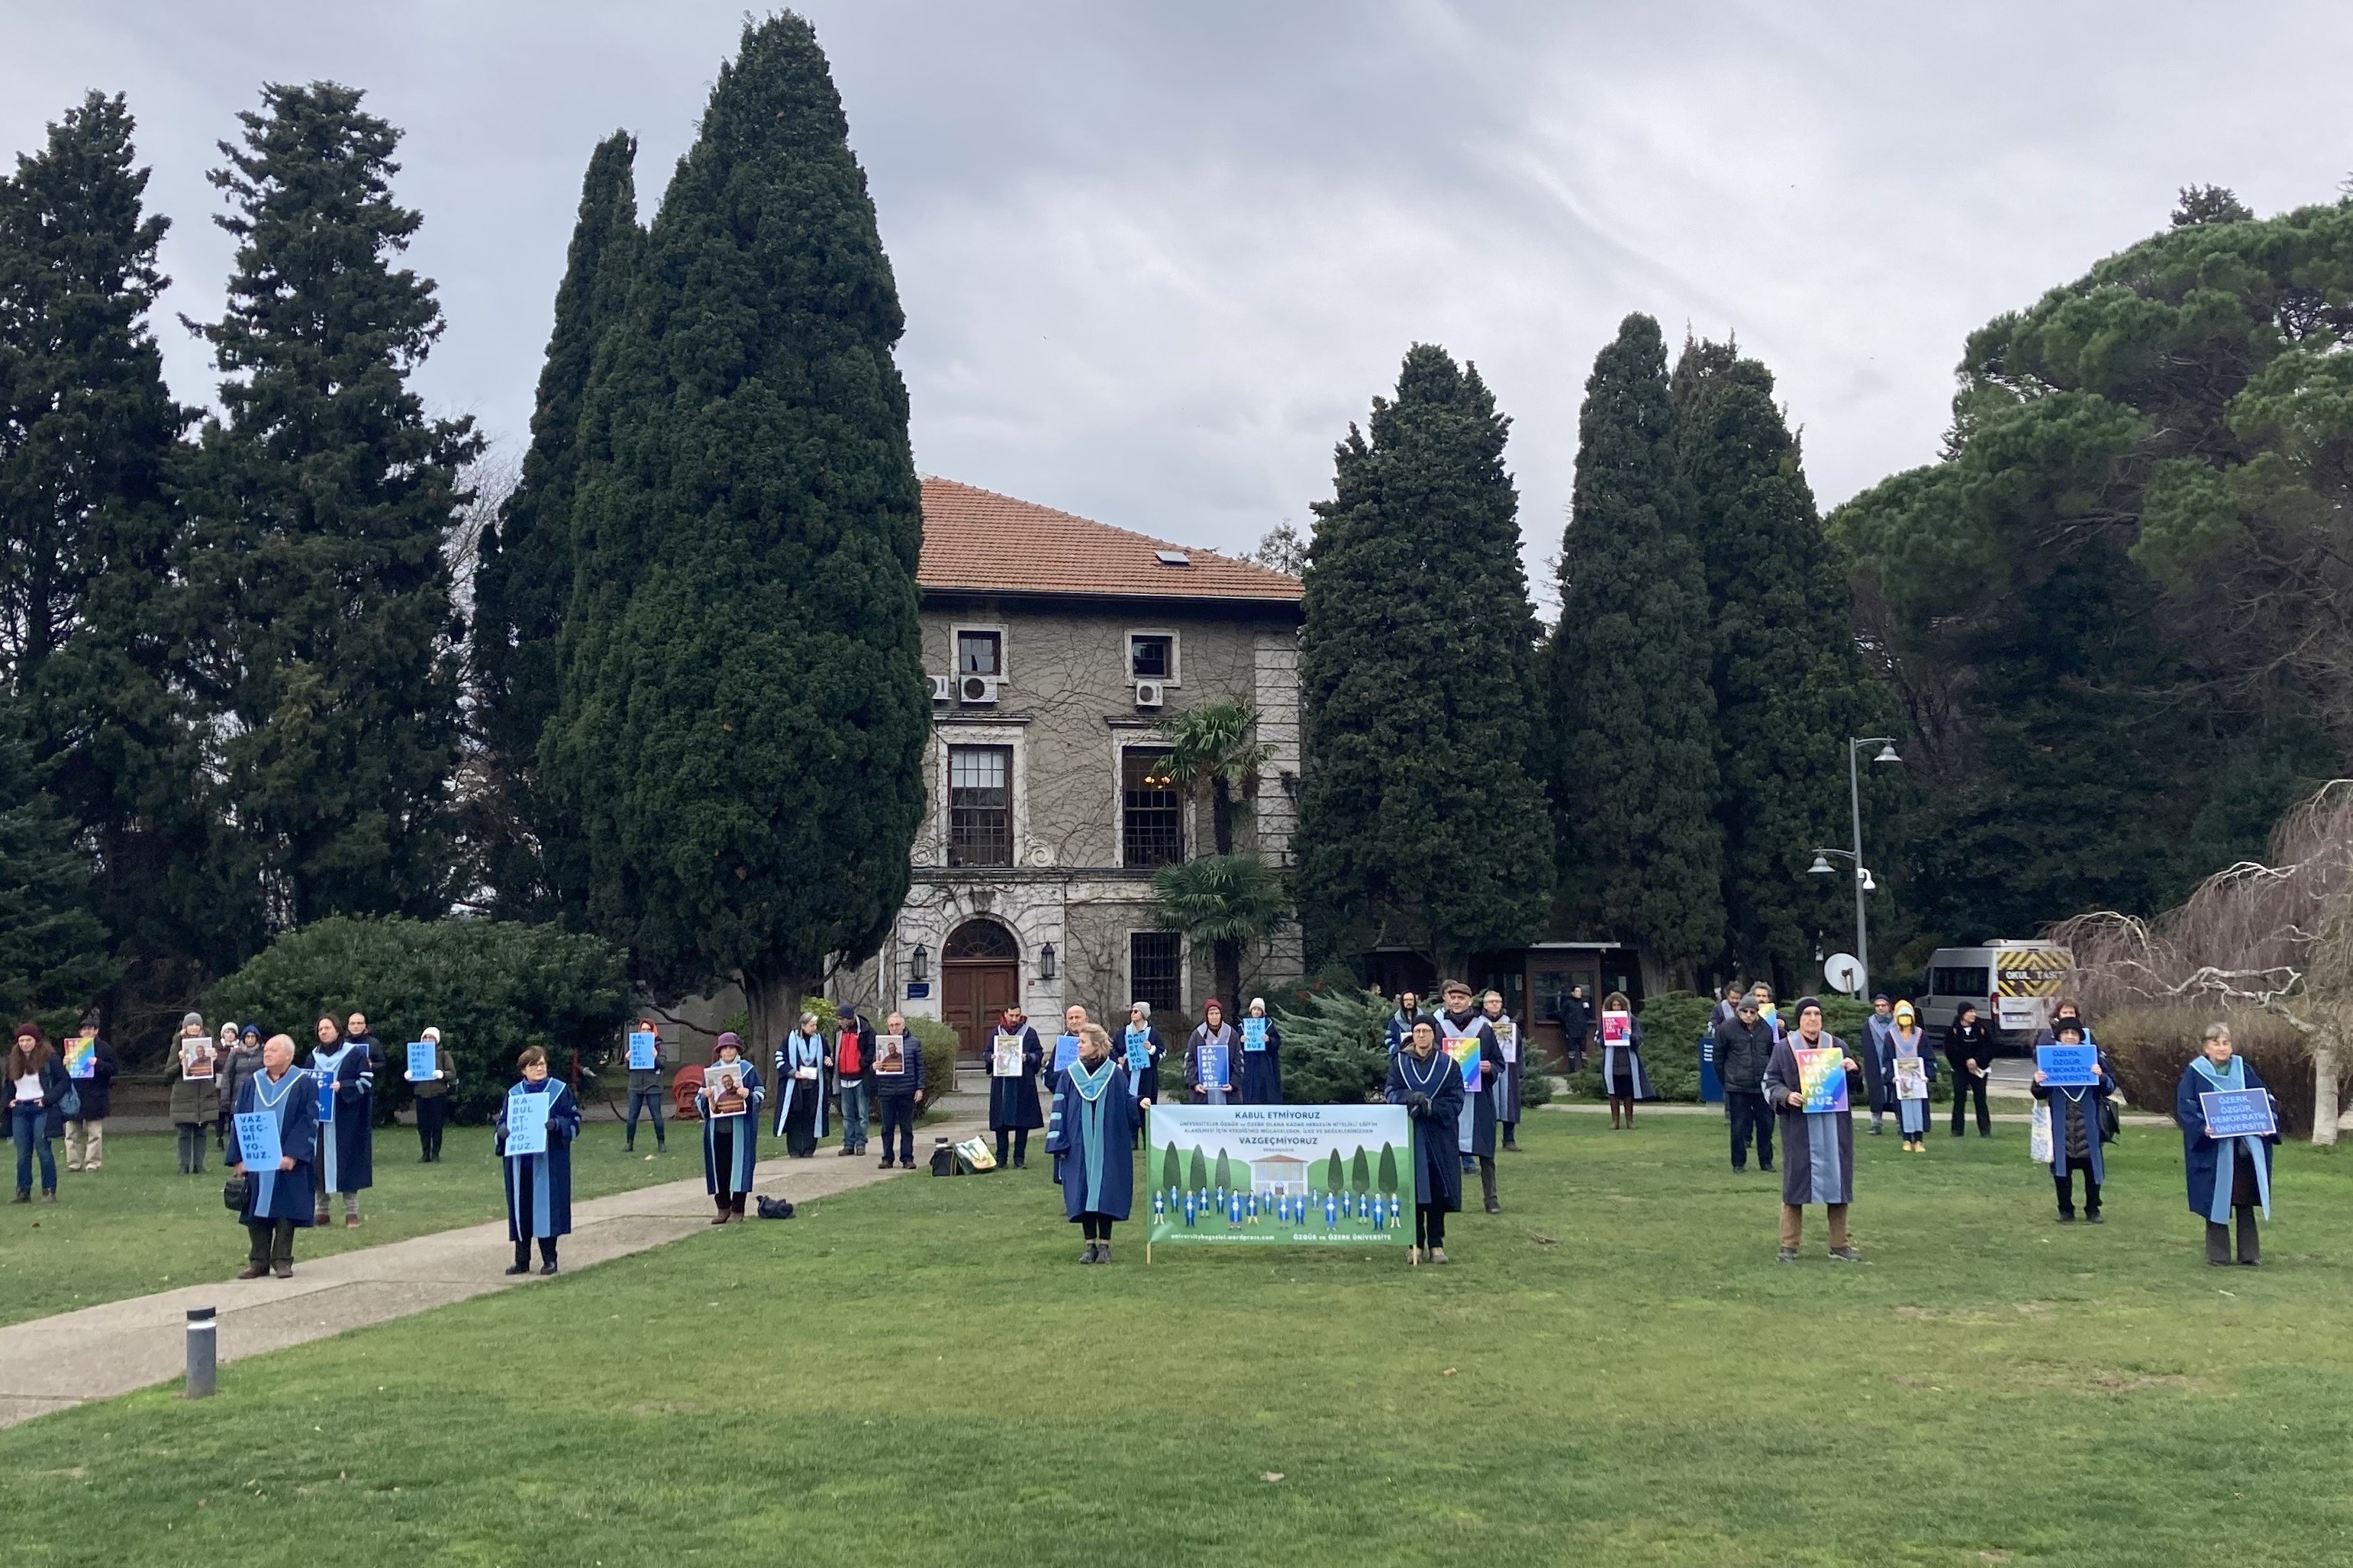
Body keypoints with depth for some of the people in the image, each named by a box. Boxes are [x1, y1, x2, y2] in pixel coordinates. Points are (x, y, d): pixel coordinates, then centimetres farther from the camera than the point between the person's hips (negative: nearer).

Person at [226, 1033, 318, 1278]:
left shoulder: (303, 1085, -3)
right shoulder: (251, 1084, 8)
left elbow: (309, 1121, -9)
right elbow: (237, 1120, 6)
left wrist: (292, 1155, -18)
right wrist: (239, 1157, -3)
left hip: (287, 1163, -3)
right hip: (254, 1162, 3)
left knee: (285, 1211, -1)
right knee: (257, 1212, 5)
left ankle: (282, 1261, 7)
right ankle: (258, 1262, 11)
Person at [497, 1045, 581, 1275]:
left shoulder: (559, 1090, 1)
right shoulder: (514, 1093, 9)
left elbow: (574, 1121, -1)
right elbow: (502, 1121, 13)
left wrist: (557, 1124, -21)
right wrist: (502, 1130, -10)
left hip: (549, 1162, -3)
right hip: (519, 1163, 3)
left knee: (546, 1208, -2)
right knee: (521, 1210, 5)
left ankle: (549, 1260, 7)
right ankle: (521, 1261, 14)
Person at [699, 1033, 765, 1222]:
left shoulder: (748, 1069, 2)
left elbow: (761, 1093, 1)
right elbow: (699, 1098, 13)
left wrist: (749, 1095, -19)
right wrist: (705, 1095, -9)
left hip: (740, 1128, -3)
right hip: (717, 1127, 3)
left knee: (739, 1165, -2)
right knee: (719, 1167, 3)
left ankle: (738, 1209, 6)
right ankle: (723, 1207, 13)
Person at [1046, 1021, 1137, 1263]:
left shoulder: (1115, 1073, 1)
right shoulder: (1070, 1075, 4)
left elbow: (1127, 1101, 7)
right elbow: (1060, 1110, 4)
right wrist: (1059, 1143, -1)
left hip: (1108, 1145, -1)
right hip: (1079, 1146, 1)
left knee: (1106, 1194, -1)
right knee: (1082, 1194, 2)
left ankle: (1104, 1245, 8)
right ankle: (1090, 1245, 11)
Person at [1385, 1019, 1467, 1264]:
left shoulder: (1448, 1065, 4)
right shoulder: (1400, 1064, 7)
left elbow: (1455, 1102, -1)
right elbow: (1390, 1093, -1)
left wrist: (1432, 1107, -17)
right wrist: (1411, 1097, -21)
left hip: (1439, 1138, 0)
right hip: (1409, 1136, 0)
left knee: (1438, 1192, -1)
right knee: (1412, 1190, -1)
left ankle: (1436, 1244, 7)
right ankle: (1416, 1244, 7)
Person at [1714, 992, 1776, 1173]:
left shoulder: (1767, 1029, 3)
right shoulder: (1726, 1029, -6)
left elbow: (1773, 1055, 14)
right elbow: (1718, 1058, 2)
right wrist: (1726, 1080, 3)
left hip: (1762, 1086, 3)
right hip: (1737, 1088, -3)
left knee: (1766, 1124, 7)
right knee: (1739, 1126, 1)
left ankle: (1766, 1161, 20)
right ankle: (1739, 1163, 12)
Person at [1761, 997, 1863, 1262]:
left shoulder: (1837, 1046, 8)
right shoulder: (1784, 1048, 0)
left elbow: (1852, 1084, 12)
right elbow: (1771, 1082, 1)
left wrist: (1854, 1070, -10)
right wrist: (1786, 1095, -19)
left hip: (1833, 1124, 3)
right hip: (1799, 1126, -3)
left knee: (1836, 1179, 4)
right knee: (1796, 1180, -1)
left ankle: (1839, 1245, 13)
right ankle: (1789, 1245, 6)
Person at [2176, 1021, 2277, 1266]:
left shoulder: (2244, 1070, 9)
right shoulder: (2196, 1073, -1)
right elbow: (2185, 1107, -7)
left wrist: (2268, 1121, -8)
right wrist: (2202, 1128, -23)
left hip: (2246, 1149, 3)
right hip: (2214, 1151, -3)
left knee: (2245, 1200, 7)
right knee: (2217, 1201, 0)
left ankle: (2249, 1254, 15)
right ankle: (2218, 1255, 9)